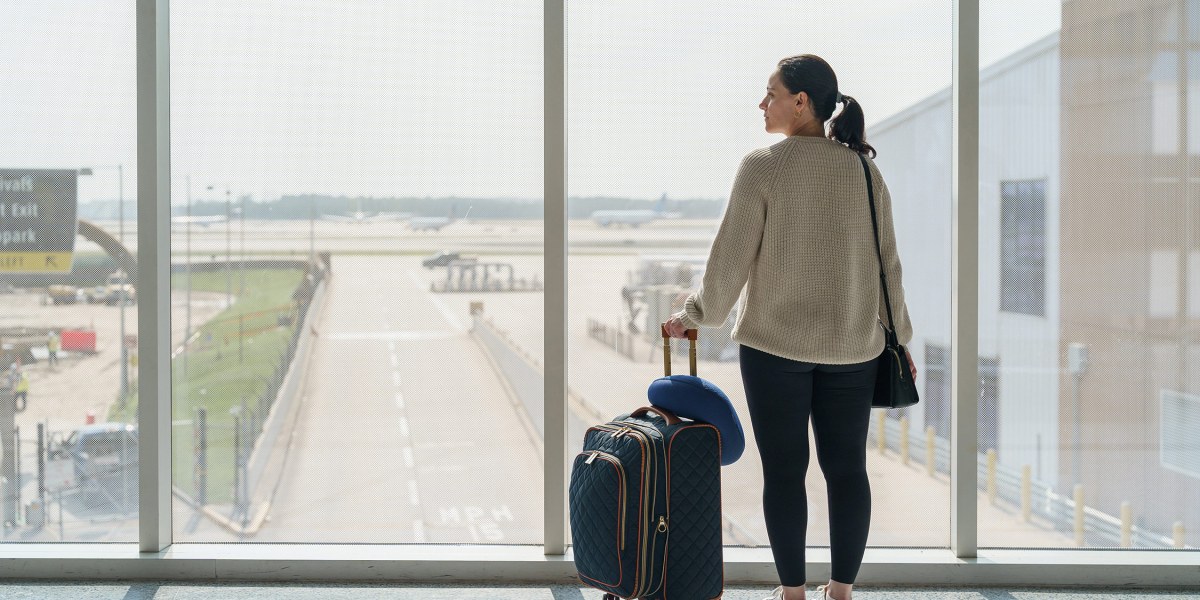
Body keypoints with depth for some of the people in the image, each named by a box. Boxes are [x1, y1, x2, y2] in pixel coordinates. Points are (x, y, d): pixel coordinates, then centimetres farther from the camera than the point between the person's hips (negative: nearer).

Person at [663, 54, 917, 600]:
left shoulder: (762, 167, -10)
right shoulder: (863, 169, 2)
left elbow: (728, 260, -8)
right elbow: (886, 264, 6)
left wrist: (695, 316, 7)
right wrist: (900, 339, 15)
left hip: (774, 344, -3)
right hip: (852, 346, 4)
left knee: (784, 470, 6)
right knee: (847, 468, 10)